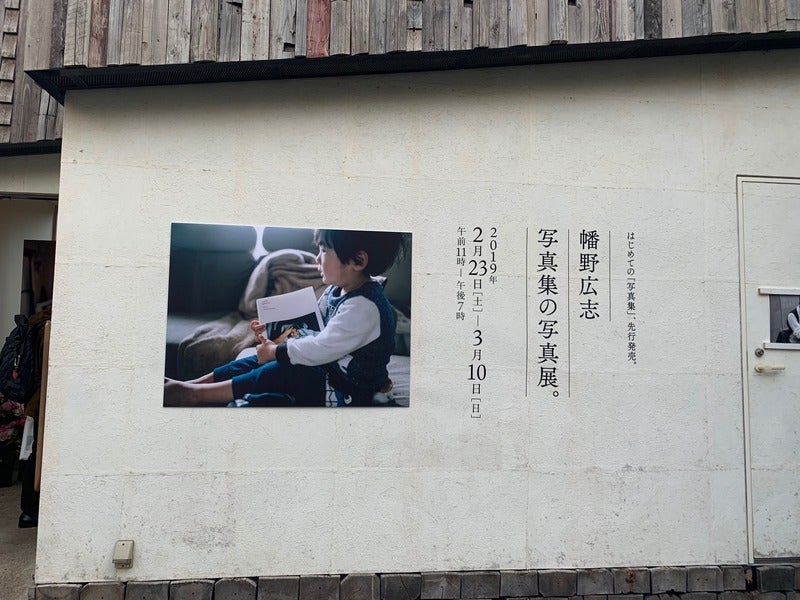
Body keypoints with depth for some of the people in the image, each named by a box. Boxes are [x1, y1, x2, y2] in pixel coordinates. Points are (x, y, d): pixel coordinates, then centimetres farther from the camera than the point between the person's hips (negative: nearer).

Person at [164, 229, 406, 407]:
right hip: (329, 367, 9)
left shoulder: (364, 306, -28)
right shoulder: (336, 291, 4)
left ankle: (193, 394, -12)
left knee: (283, 372, -21)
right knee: (262, 360, 2)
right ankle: (191, 383, 6)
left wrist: (275, 351, -17)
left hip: (347, 392, -9)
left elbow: (322, 348, -28)